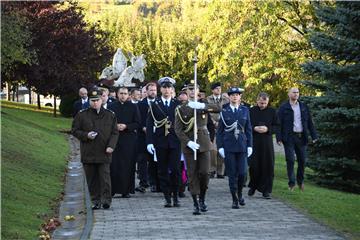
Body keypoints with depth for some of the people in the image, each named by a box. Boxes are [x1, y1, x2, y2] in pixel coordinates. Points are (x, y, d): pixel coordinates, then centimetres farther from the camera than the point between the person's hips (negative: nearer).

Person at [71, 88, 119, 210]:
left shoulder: (109, 115, 6)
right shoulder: (82, 115, 4)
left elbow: (114, 133, 7)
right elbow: (74, 130, 6)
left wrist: (111, 146, -7)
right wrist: (86, 135, -11)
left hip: (104, 153, -1)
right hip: (88, 153, 1)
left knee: (105, 176, -7)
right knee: (92, 179, 6)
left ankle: (106, 200, -3)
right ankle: (95, 201, 14)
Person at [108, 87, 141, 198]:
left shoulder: (133, 107, 7)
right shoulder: (111, 106, 10)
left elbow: (137, 124, 3)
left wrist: (126, 126, -11)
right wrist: (115, 126, -9)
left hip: (129, 139, 0)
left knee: (127, 165, -2)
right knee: (113, 165, -4)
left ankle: (126, 190, 3)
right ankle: (112, 189, 1)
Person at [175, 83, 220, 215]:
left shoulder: (204, 106, 8)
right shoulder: (181, 109, 4)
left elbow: (218, 108, -13)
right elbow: (178, 129, -3)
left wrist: (201, 105, -29)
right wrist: (189, 142, -17)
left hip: (203, 143, 1)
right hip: (188, 144, -1)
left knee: (204, 172, -5)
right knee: (192, 175, -1)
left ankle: (202, 199, 17)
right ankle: (196, 204, 4)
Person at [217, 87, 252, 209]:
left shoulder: (245, 110, 7)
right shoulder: (224, 111, 2)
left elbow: (248, 129, 10)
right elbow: (220, 130, 4)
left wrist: (250, 145, 4)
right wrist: (220, 146, -3)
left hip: (242, 146, 1)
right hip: (228, 146, -1)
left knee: (242, 172, -4)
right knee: (232, 174, -1)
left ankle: (240, 194, 22)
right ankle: (235, 200, 8)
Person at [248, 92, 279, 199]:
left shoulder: (272, 111, 5)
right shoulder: (251, 111, 2)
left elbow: (277, 126, 6)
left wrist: (267, 129, -12)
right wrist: (254, 128, -13)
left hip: (267, 143, 1)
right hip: (253, 142, -1)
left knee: (267, 166, -2)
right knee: (253, 166, 0)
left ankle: (266, 190, 5)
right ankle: (253, 186, 23)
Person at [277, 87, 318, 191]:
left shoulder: (304, 107, 11)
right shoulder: (283, 108, 0)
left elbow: (309, 122, 12)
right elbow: (279, 123, -3)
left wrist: (314, 136, 6)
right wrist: (279, 138, -11)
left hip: (301, 137, 4)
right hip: (289, 137, -4)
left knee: (302, 160, 7)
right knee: (290, 160, -7)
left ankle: (300, 181, 23)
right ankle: (291, 183, -2)